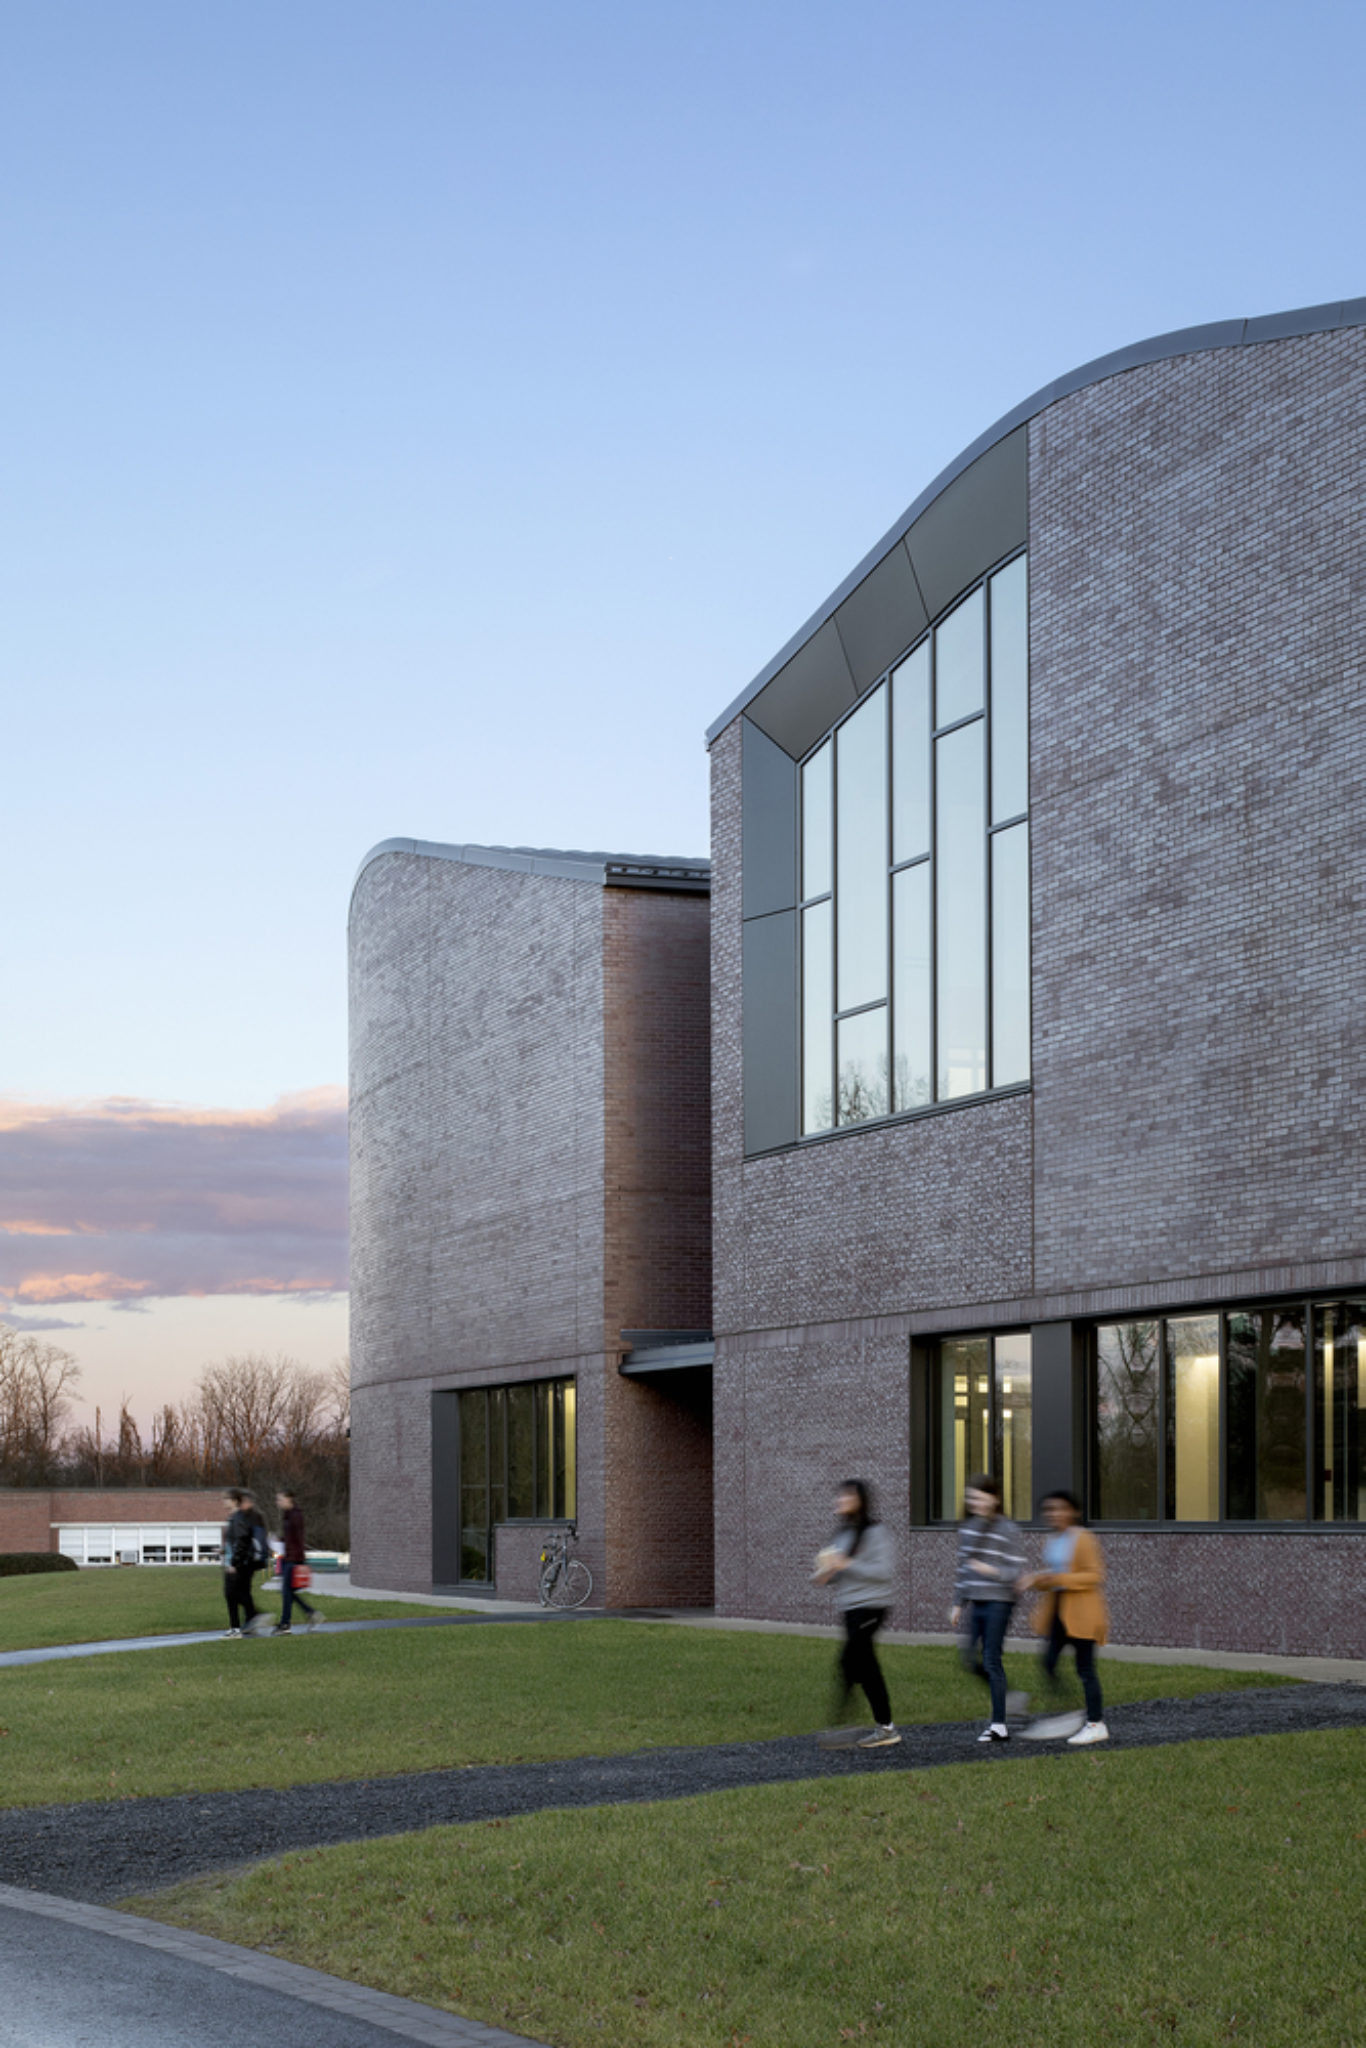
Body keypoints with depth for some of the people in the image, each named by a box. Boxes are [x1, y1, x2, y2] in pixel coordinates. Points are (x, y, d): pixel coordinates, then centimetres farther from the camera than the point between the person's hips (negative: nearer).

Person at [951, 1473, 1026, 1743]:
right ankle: (1005, 1697, 26)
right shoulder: (968, 1529, 11)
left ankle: (999, 1725, 3)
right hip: (975, 1602, 7)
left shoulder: (1007, 1531, -9)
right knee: (972, 1660, 4)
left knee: (991, 1660, -5)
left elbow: (1017, 1571, -9)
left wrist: (991, 1571, -23)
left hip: (998, 1602, -7)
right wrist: (958, 1603, 18)